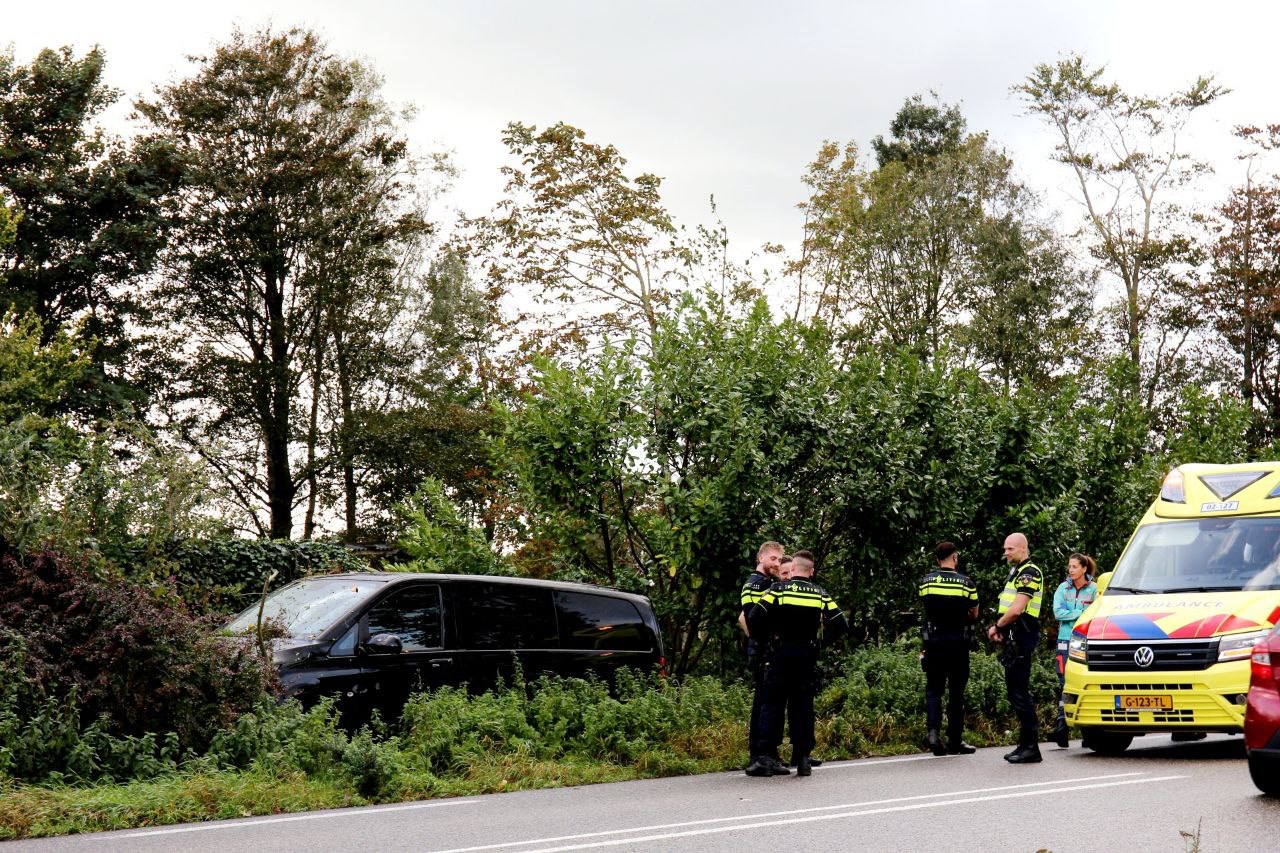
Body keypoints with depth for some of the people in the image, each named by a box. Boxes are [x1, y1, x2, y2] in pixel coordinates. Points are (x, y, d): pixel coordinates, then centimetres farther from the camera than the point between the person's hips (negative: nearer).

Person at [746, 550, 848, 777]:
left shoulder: (779, 590, -4)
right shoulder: (821, 595, 5)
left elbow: (753, 619, -12)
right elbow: (841, 625, 2)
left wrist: (763, 638, 6)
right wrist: (821, 641, 14)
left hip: (780, 656, -2)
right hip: (807, 659, 2)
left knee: (772, 706, 1)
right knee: (803, 707, 8)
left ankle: (764, 758, -4)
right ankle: (803, 759, 6)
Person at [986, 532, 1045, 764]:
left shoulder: (1029, 573, -12)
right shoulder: (1016, 572, 21)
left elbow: (1017, 609, -20)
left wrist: (997, 627, -8)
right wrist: (1001, 629, 6)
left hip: (1021, 638, -10)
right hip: (1014, 638, 10)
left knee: (1019, 692, -11)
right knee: (1015, 691, 12)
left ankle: (1030, 747, -10)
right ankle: (1026, 743, 17)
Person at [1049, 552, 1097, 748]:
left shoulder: (1094, 589, 3)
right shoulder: (1063, 588, 9)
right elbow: (1058, 612, -2)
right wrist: (1081, 613, -8)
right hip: (1066, 640, 2)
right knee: (1065, 683, -5)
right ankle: (1061, 724, -8)